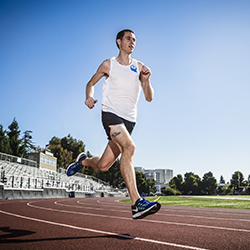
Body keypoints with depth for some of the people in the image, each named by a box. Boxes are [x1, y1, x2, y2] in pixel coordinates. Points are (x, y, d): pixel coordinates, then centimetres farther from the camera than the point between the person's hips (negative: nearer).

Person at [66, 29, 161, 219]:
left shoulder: (139, 67, 11)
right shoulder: (108, 65, 6)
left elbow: (149, 98, 8)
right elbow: (91, 83, 18)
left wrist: (146, 80, -11)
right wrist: (89, 97, -4)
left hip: (129, 120, 4)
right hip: (111, 114, -4)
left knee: (103, 165, 5)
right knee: (129, 147, -31)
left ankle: (83, 161, 41)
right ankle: (137, 203, -33)